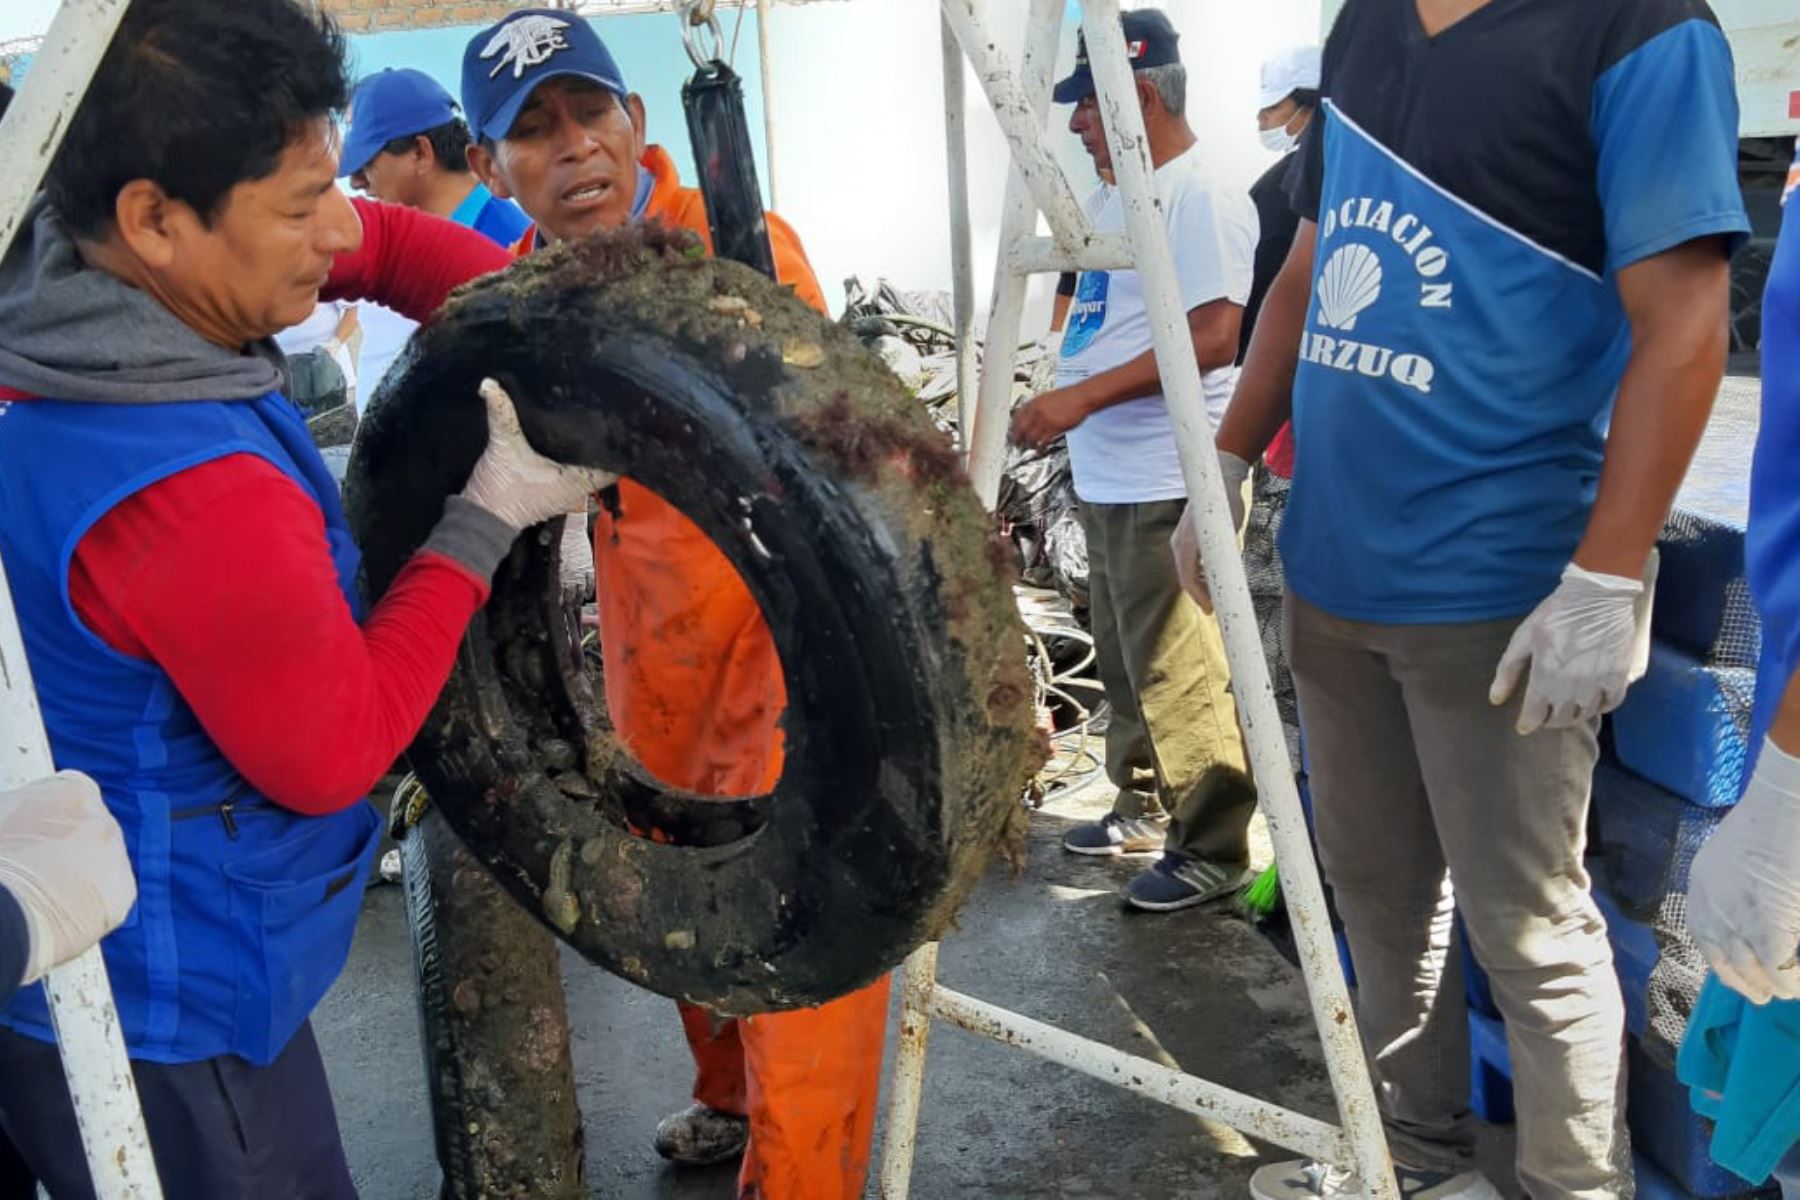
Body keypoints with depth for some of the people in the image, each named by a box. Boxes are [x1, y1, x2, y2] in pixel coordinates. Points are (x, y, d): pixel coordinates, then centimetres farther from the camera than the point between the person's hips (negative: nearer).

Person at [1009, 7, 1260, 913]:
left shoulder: (1200, 197, -13)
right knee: (1127, 665, 19)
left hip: (1170, 485, -10)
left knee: (1181, 675, -3)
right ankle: (1144, 807, 33)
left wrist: (1082, 397, -24)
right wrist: (1057, 406, 15)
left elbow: (1213, 336, -22)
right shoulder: (1114, 195, 17)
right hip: (1107, 478, 10)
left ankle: (1213, 849, 10)